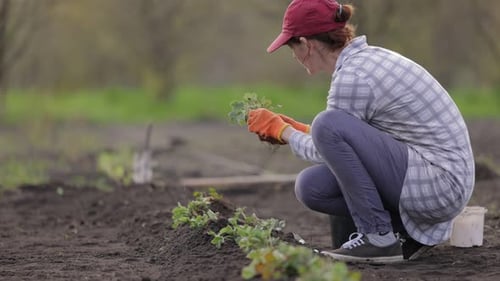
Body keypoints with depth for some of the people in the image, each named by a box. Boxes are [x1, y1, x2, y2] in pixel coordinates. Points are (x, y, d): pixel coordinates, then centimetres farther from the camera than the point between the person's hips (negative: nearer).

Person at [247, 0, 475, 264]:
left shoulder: (352, 77, -17)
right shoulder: (368, 57, 11)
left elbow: (327, 151, -5)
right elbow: (362, 136, 25)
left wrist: (281, 130, 11)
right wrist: (297, 129, 26)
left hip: (440, 185, -9)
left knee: (329, 125, -22)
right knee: (311, 186, 2)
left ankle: (378, 237, -12)